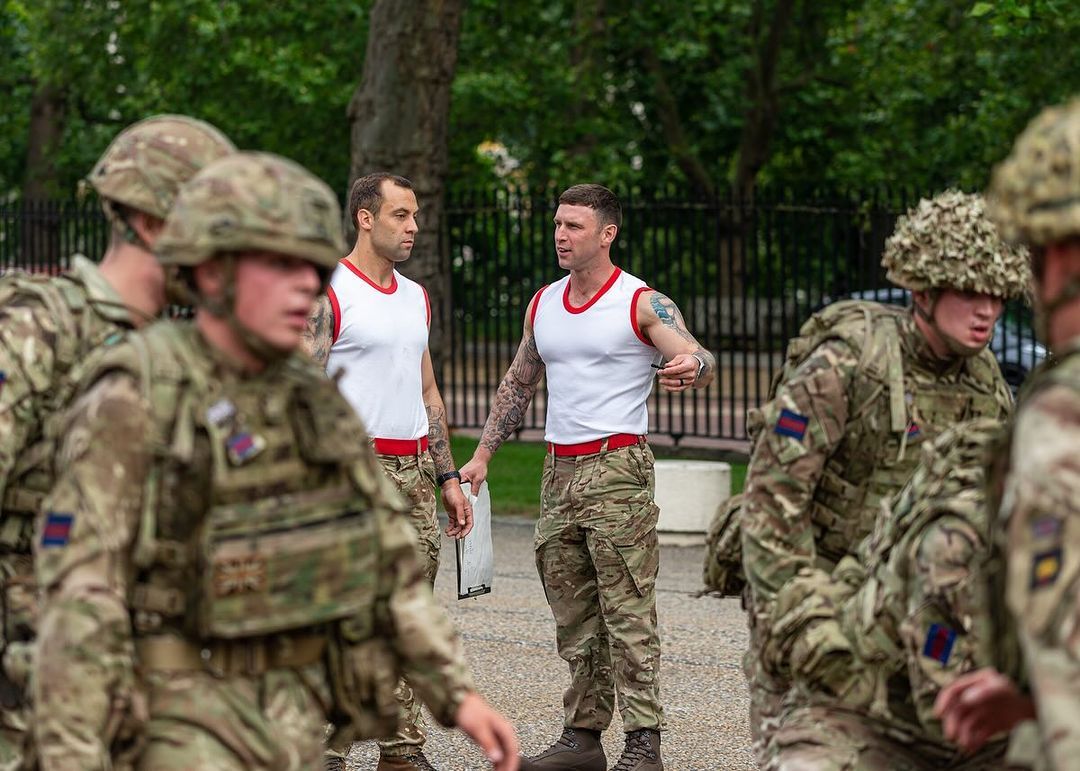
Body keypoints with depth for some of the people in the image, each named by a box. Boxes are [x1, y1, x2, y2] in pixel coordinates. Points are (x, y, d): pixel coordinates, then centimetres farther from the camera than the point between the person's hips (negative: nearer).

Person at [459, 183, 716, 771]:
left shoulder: (642, 304, -6)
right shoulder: (543, 304, 13)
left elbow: (700, 360, -17)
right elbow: (518, 382, 24)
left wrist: (692, 368, -41)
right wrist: (482, 453, 20)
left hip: (617, 469, -7)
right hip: (558, 472, 7)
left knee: (628, 612, -9)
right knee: (574, 616, 10)